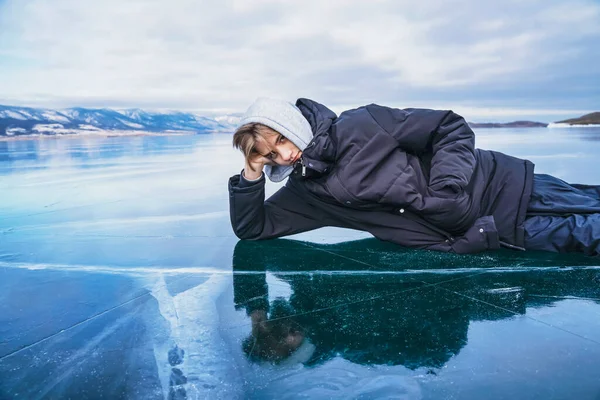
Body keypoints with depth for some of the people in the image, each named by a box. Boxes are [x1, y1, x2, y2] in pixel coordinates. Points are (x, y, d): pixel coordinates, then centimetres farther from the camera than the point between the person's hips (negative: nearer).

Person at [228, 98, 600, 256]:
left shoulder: (362, 126, -17)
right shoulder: (304, 192, 1)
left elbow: (451, 127, -11)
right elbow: (251, 227, 3)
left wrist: (448, 189, -23)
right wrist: (252, 173, -9)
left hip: (500, 188, -3)